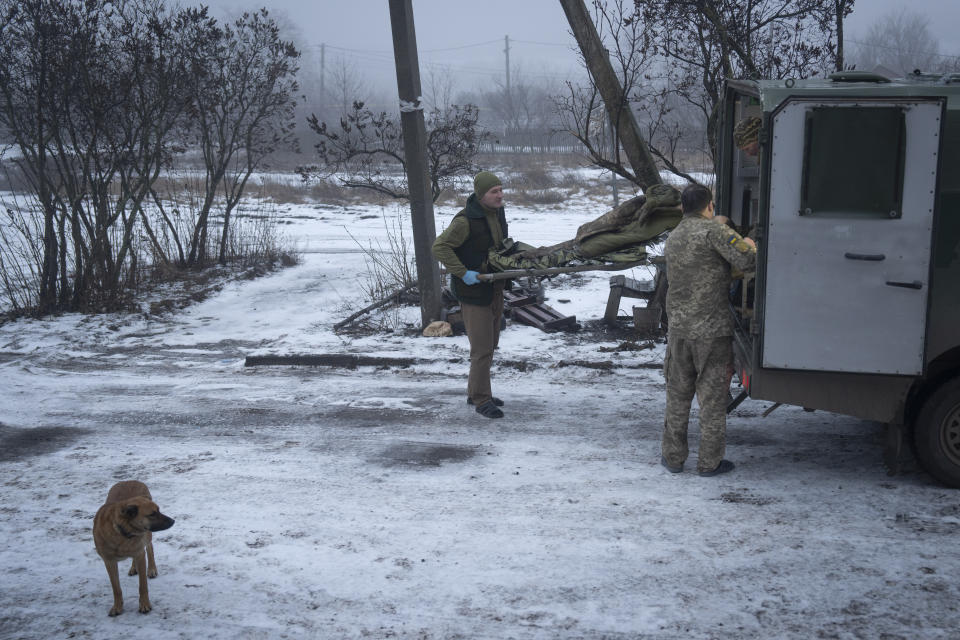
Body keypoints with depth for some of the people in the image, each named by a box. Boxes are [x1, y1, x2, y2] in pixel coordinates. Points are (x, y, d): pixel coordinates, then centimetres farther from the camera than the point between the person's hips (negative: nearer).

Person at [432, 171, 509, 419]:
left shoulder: (498, 213, 6)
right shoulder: (466, 221, -21)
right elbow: (440, 247, -23)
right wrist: (462, 272, -26)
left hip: (495, 288, 9)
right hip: (474, 290, -9)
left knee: (490, 344, 17)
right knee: (482, 348, -7)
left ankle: (475, 392, 30)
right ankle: (481, 400, 2)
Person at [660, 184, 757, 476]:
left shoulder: (672, 239, 12)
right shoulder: (712, 230, -11)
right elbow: (747, 260, -18)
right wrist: (749, 244, 5)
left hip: (679, 328, 6)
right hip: (713, 329, -6)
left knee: (677, 396, 15)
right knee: (712, 397, 4)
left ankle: (673, 456, 21)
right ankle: (709, 461, 9)